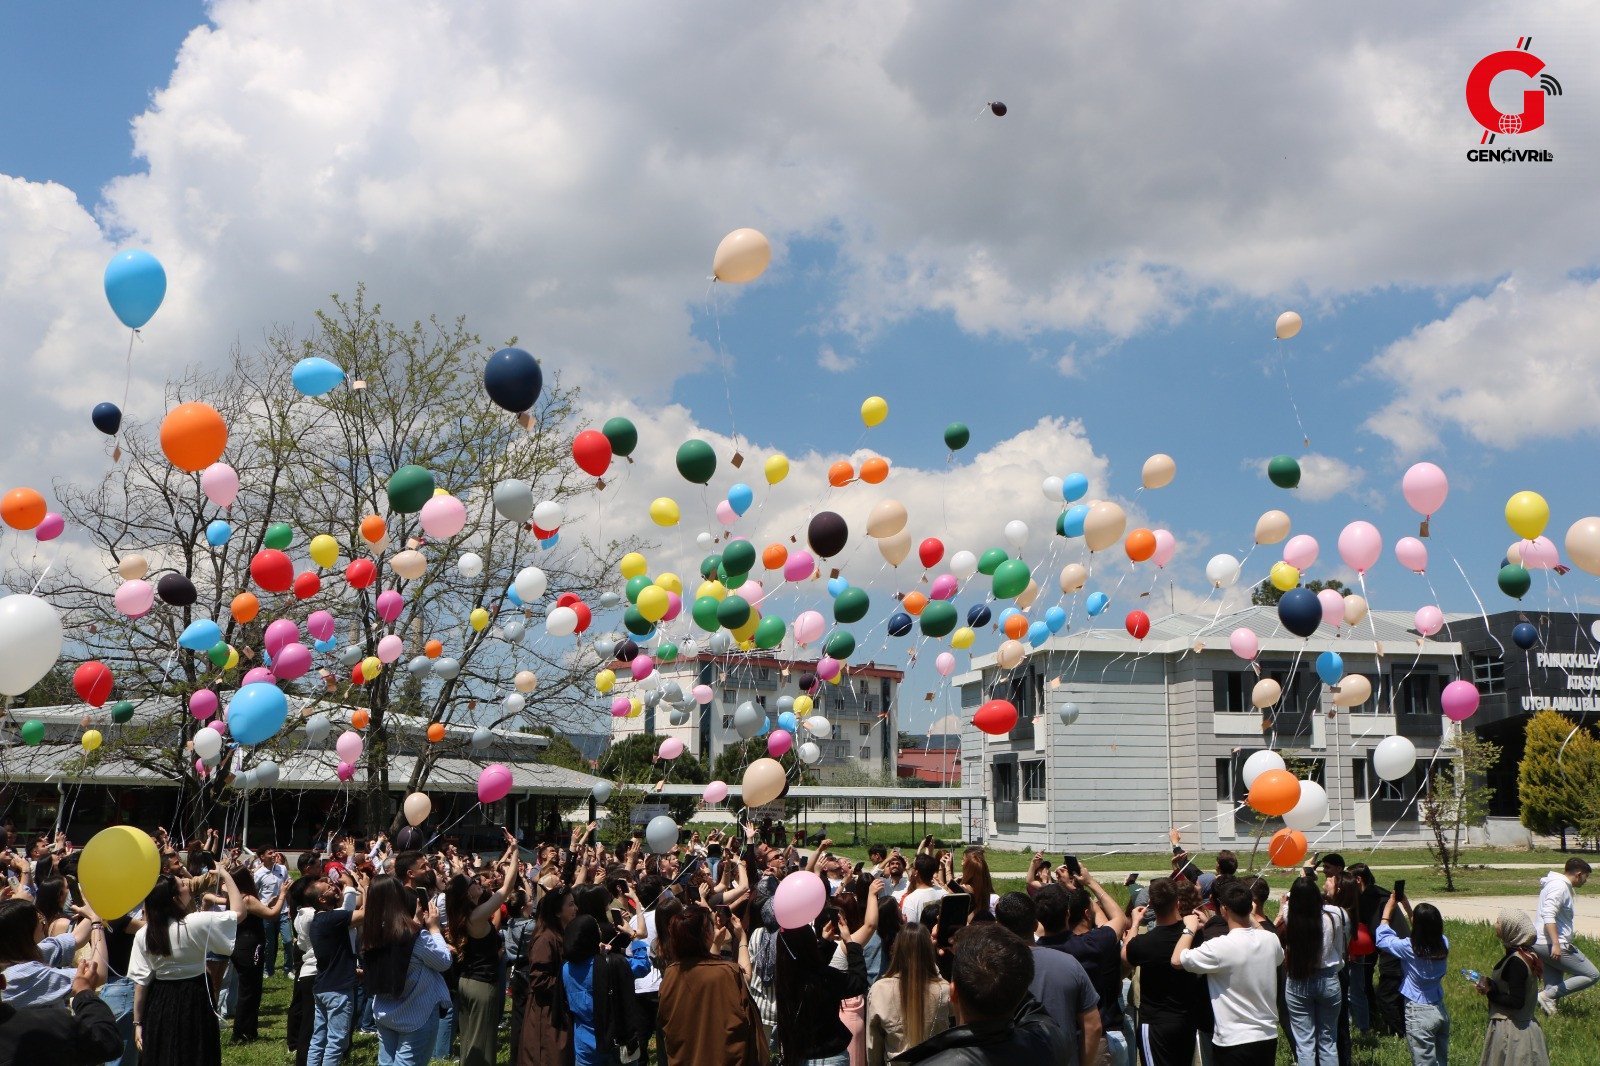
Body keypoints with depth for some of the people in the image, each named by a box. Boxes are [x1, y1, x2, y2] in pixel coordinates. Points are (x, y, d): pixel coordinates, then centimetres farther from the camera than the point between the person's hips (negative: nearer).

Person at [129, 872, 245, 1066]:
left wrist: (138, 1022, 4)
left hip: (159, 1005, 4)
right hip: (195, 1000, -4)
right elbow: (239, 912, -9)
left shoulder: (143, 935, -8)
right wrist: (227, 877, -1)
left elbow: (140, 982, -4)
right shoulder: (196, 923, -19)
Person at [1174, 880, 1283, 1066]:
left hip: (1234, 1042, -6)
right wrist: (1251, 920, 20)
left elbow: (1177, 960, -13)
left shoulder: (1220, 947, -23)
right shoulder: (1271, 940, -5)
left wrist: (1190, 929, 1)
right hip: (1268, 1038, 6)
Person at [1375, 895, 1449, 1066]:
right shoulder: (1443, 944, -6)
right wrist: (1408, 907, 13)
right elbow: (1426, 932, 15)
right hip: (1441, 1011, 6)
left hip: (1419, 1014, -6)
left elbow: (1381, 938, -5)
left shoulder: (1409, 948, -20)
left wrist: (1388, 908, 3)